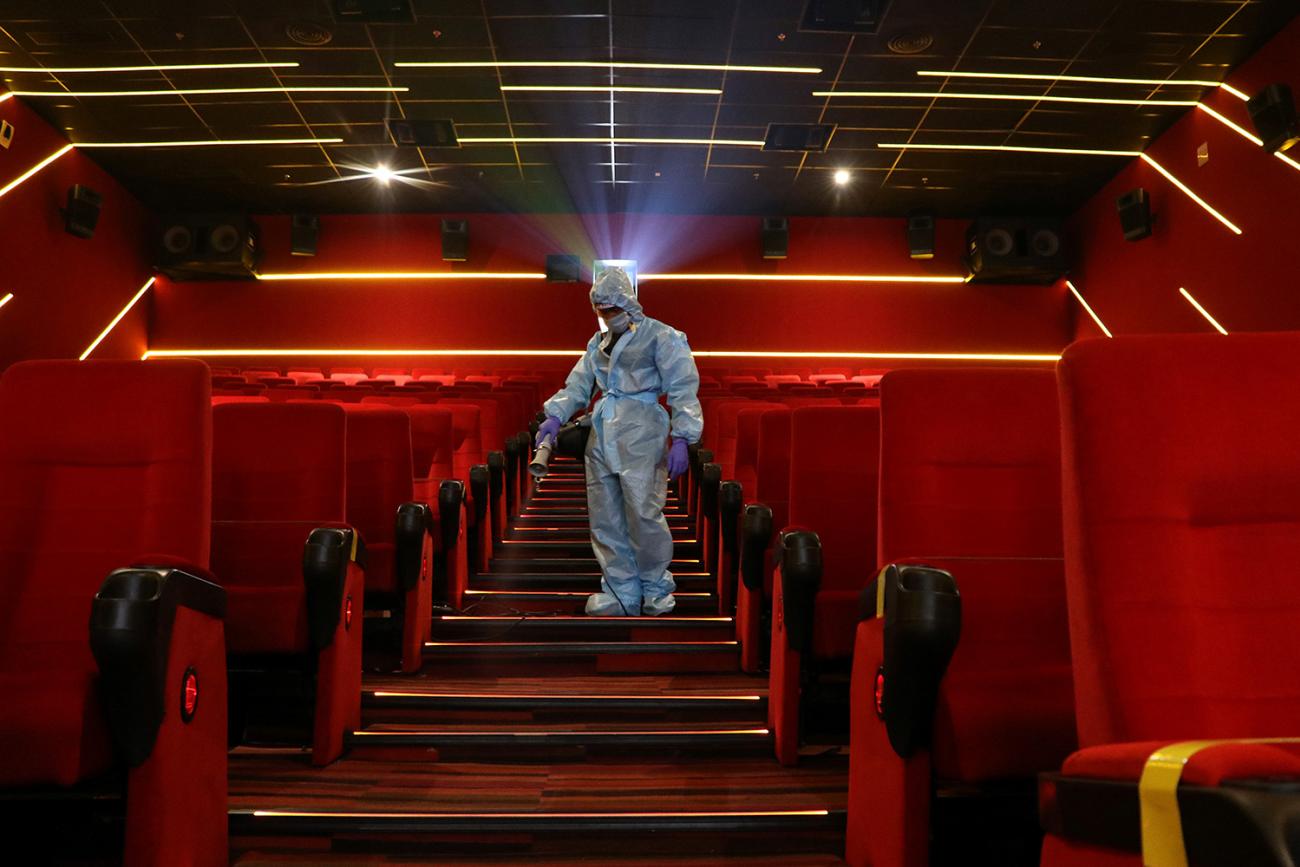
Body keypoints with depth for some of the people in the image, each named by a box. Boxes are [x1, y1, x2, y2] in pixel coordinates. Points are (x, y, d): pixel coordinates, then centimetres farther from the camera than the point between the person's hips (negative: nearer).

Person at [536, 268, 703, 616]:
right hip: (601, 436, 7)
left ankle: (656, 590, 11)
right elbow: (578, 384, 14)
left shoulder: (660, 336, -2)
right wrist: (555, 416, -4)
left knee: (643, 514, -7)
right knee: (605, 518, 7)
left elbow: (683, 388, -7)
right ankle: (622, 593, 16)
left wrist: (681, 439, -15)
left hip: (640, 434, -7)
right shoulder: (598, 342, 19)